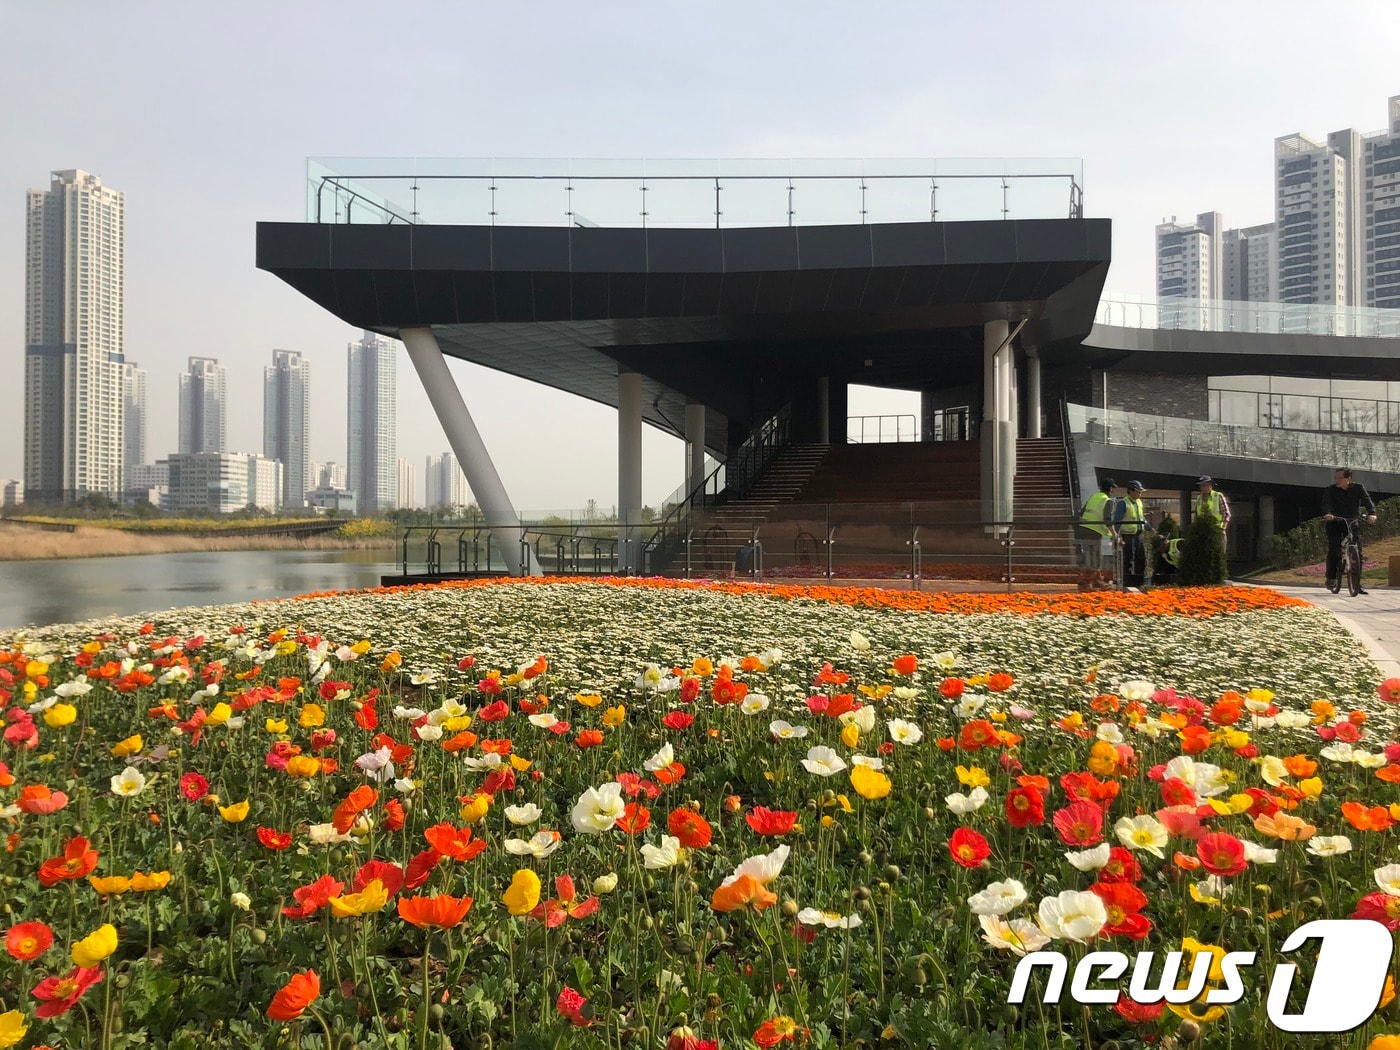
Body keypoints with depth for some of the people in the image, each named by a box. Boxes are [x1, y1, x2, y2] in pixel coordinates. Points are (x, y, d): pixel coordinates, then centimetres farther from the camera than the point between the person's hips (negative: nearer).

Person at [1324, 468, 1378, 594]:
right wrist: (1327, 514, -45)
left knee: (1357, 552, -6)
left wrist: (1371, 513, -38)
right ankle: (1331, 578, -3)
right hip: (1335, 523, -1)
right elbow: (1326, 503, -22)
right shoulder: (1330, 490, -6)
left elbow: (1367, 500, -17)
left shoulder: (1358, 488, -3)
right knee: (1334, 549, -16)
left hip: (1354, 523, 1)